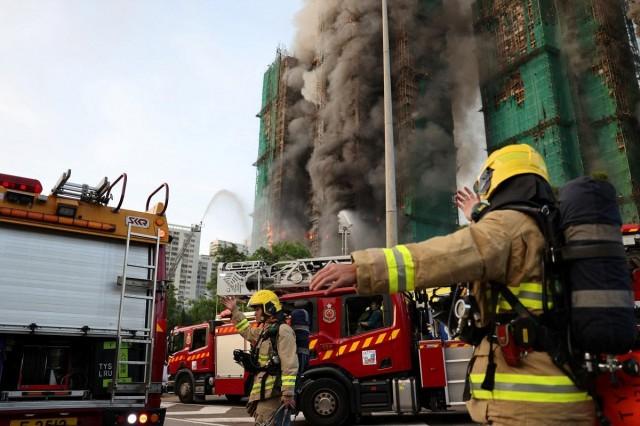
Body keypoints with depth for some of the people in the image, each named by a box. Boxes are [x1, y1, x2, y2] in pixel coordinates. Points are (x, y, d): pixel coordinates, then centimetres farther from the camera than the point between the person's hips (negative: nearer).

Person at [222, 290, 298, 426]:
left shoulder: (282, 330, -14)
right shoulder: (264, 331, 18)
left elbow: (290, 365, -21)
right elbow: (247, 331, 40)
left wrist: (288, 394, -26)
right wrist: (235, 311, 36)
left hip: (273, 391, -10)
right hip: (263, 390, 10)